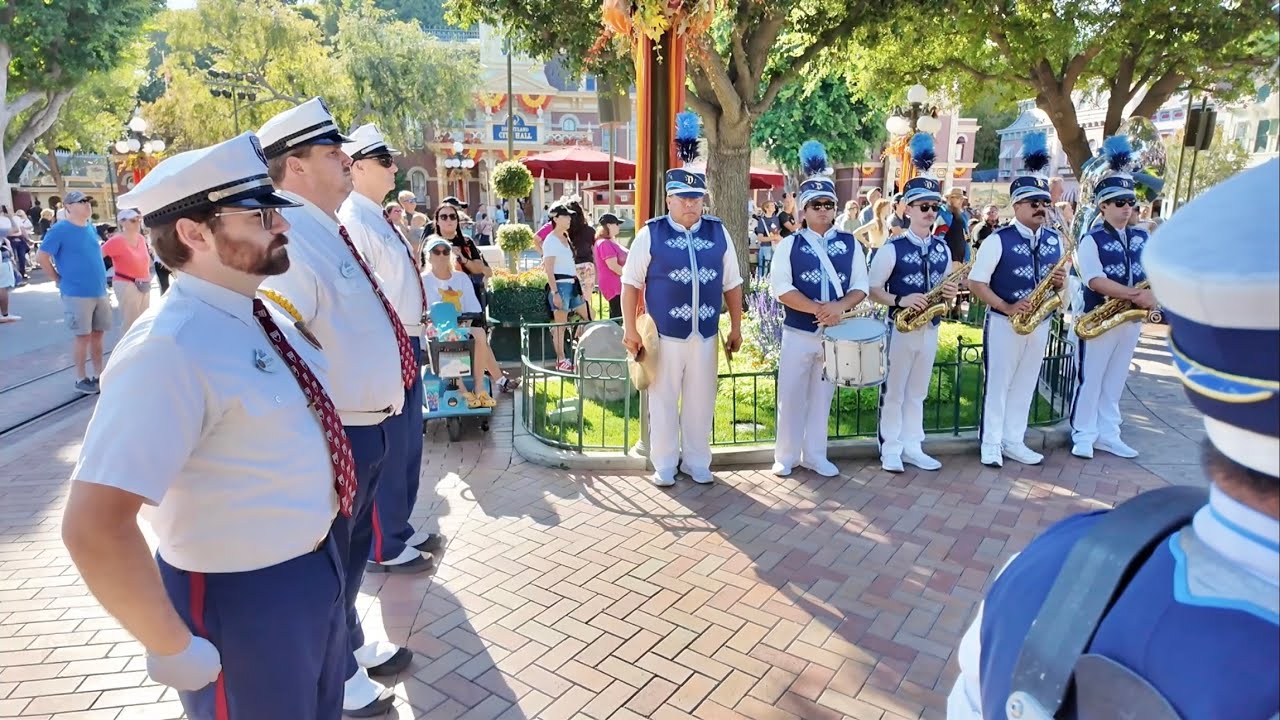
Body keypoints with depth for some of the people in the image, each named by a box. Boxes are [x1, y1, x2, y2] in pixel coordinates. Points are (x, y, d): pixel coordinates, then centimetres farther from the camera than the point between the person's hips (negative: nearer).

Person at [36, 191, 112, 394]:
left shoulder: (91, 228, 11)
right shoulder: (59, 230, -10)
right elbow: (41, 257, -9)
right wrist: (59, 279, -5)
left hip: (99, 291, 6)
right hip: (77, 294, -6)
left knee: (98, 333, 11)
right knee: (83, 336, -2)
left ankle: (99, 373, 20)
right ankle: (81, 378, 9)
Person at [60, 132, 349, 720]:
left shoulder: (261, 314, 0)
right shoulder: (172, 348, -28)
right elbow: (94, 528, -33)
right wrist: (174, 649, -21)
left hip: (318, 567, 8)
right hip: (244, 598, -8)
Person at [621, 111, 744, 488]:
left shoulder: (718, 232, 3)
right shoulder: (651, 233, -6)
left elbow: (731, 284, 9)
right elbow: (631, 283, -3)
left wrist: (736, 328, 9)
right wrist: (630, 329, -7)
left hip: (706, 335, 3)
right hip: (663, 335, -3)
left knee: (701, 402, 12)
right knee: (663, 401, 9)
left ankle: (698, 462, 29)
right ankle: (664, 465, 24)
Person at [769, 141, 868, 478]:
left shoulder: (850, 244, 5)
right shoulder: (790, 244, -3)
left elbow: (860, 287, 2)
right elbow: (780, 288, -12)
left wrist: (839, 307, -18)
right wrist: (818, 309, -22)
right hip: (797, 333, -2)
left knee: (822, 396, 12)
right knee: (791, 396, 5)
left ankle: (815, 455, 26)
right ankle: (786, 456, 19)